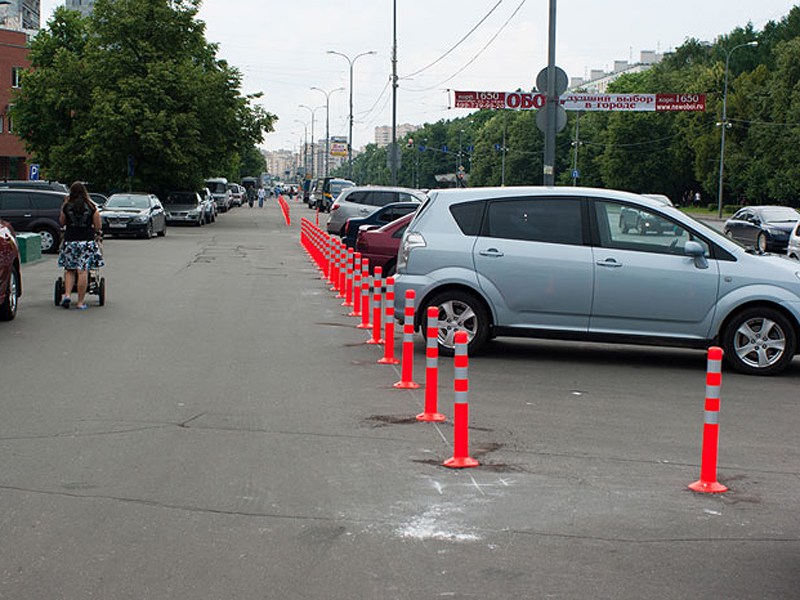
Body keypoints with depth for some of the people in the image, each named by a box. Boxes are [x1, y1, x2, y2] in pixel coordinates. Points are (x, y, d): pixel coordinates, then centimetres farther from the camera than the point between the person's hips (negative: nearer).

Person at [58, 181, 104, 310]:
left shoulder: (66, 207, -1)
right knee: (83, 271, -1)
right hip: (87, 241, -1)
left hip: (70, 240, 1)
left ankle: (67, 294, -3)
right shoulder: (91, 207, -2)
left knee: (69, 270, 14)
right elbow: (98, 226, 0)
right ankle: (81, 302, 1)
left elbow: (62, 223, 12)